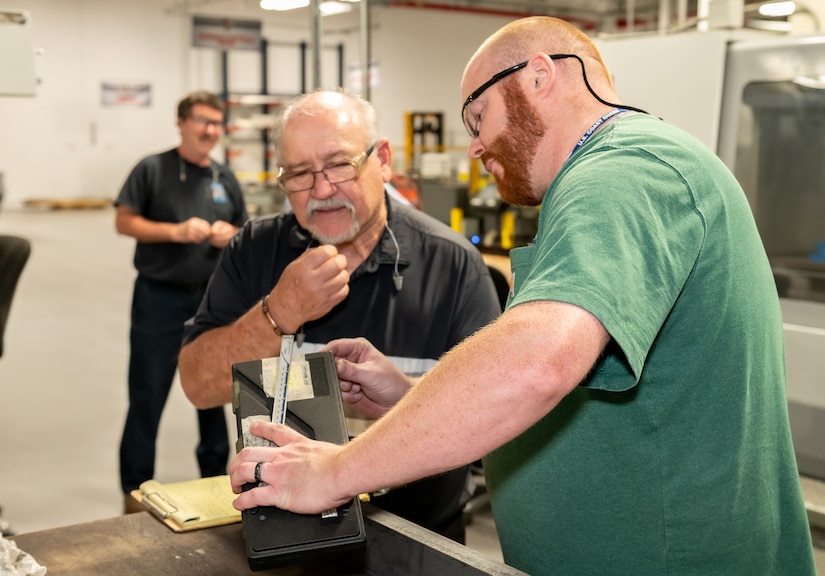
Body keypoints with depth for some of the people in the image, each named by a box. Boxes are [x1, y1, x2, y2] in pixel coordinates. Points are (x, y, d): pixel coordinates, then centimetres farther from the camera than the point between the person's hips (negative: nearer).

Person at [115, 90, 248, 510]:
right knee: (147, 394, 2)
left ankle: (216, 474, 27)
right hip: (160, 297, -4)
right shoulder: (152, 169, -3)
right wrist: (175, 231, -19)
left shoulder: (226, 179, 11)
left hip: (213, 297, 4)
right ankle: (135, 486, 12)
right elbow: (124, 222, -6)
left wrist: (230, 235, -8)